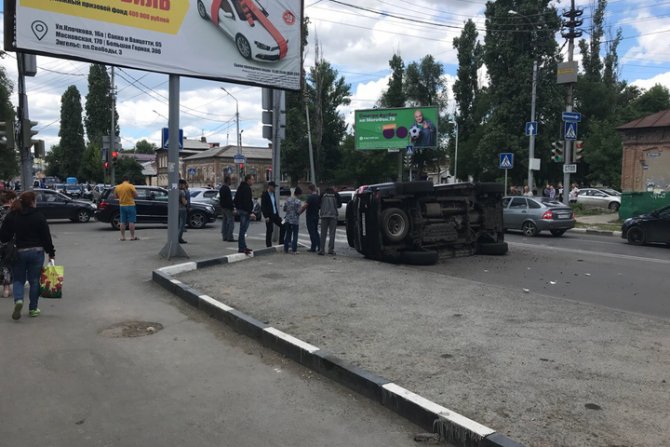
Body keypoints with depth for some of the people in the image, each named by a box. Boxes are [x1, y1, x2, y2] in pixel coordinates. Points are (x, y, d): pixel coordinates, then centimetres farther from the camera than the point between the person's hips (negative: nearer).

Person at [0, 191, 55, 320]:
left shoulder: (11, 216, 0)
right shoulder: (38, 216, -7)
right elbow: (46, 236, -6)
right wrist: (51, 253, 1)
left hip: (18, 252, 2)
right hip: (36, 252, -1)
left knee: (18, 279, 14)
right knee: (34, 280, 8)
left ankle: (18, 299, -12)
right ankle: (33, 308, 14)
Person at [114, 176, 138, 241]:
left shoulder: (117, 187, 6)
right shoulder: (131, 186, -9)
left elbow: (116, 196, 15)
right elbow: (136, 195, -10)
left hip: (122, 206, 4)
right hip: (130, 205, -4)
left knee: (122, 222, 8)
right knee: (131, 221, -2)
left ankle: (122, 236, 10)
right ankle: (132, 236, -2)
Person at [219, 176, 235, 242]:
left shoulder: (221, 188, 15)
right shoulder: (227, 188, -17)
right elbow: (229, 199, -20)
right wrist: (232, 207, -16)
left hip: (223, 207, 10)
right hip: (227, 208, -10)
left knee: (224, 222, 13)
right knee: (231, 222, -8)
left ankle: (224, 237, 15)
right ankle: (229, 237, -12)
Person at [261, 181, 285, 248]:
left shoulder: (273, 194, 12)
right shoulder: (264, 195, -11)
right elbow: (263, 207, -15)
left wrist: (277, 214, 12)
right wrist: (266, 216, -19)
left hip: (275, 215, 7)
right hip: (269, 216, -7)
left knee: (283, 226, 3)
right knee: (269, 230, -2)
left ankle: (281, 242, 14)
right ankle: (269, 246, 7)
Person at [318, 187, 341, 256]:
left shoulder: (323, 195, 6)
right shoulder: (336, 195, 5)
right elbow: (339, 204, 11)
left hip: (324, 216, 1)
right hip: (333, 216, -1)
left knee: (323, 234, 4)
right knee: (332, 233, 4)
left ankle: (321, 249, 0)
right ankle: (331, 249, 0)